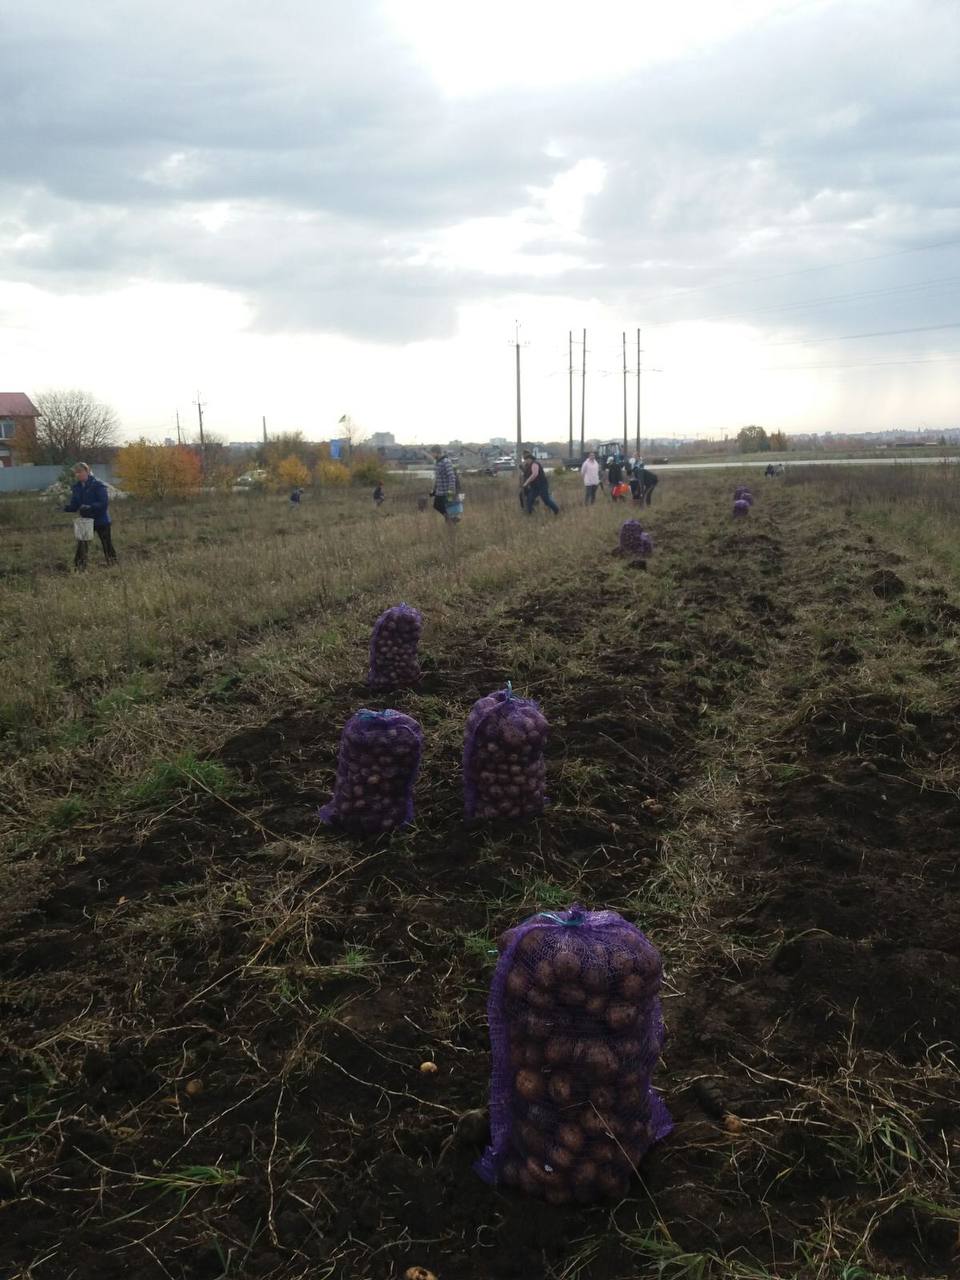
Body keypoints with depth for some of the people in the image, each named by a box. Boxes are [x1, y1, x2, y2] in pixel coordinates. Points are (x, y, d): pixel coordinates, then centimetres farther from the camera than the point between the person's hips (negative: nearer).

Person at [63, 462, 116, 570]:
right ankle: (79, 571, 2)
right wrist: (66, 507, -18)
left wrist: (89, 507, -33)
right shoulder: (76, 487, 4)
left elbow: (104, 503, -21)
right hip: (85, 521, 5)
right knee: (81, 547, -2)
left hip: (101, 521, -5)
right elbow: (74, 505, 5)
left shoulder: (98, 485, -14)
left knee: (108, 547, 5)